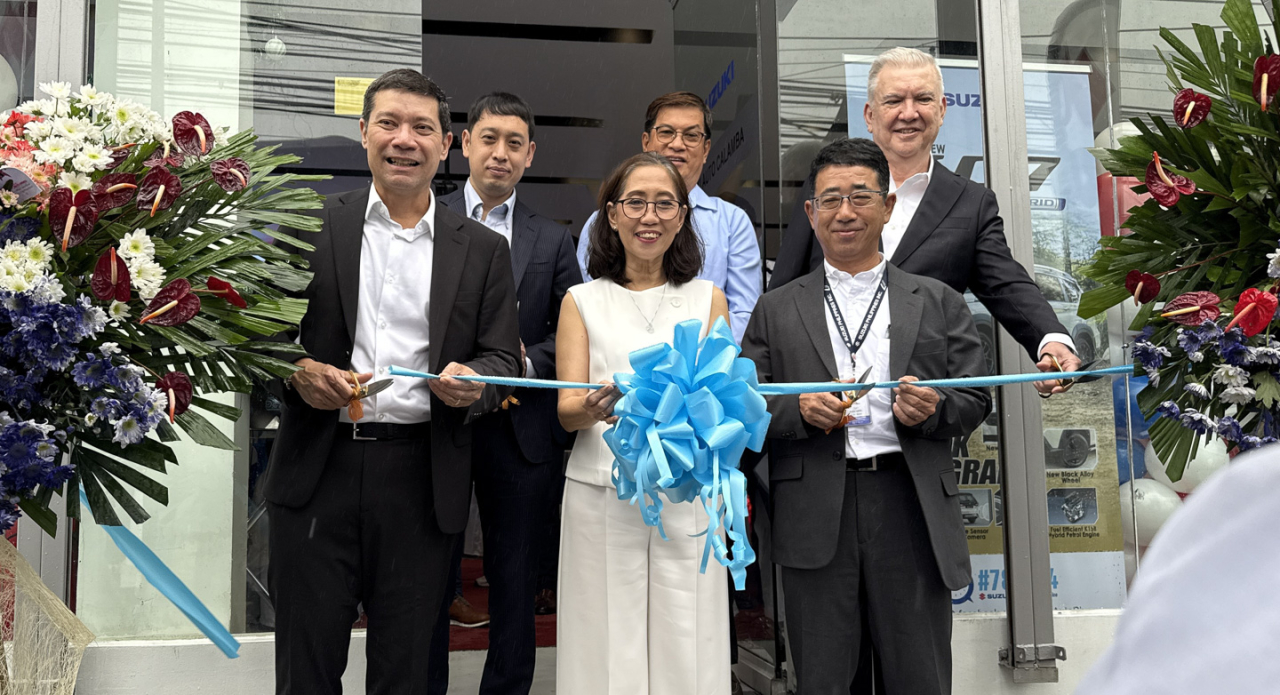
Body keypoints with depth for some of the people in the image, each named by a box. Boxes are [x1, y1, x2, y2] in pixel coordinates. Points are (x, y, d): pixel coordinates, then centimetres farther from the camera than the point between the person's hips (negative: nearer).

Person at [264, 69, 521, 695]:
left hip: (421, 479, 1)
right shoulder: (310, 225, 6)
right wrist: (297, 370, -15)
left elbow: (503, 358, 8)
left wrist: (473, 382, -14)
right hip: (319, 469, 0)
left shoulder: (483, 251, 9)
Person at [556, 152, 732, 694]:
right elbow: (566, 411, 2)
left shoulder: (708, 299, 12)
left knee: (685, 649, 0)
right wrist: (594, 409, -21)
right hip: (602, 494, 0)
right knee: (608, 647, 1)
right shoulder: (582, 301, 9)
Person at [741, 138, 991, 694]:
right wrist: (798, 410, -12)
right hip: (815, 518, 0)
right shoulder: (776, 310, 12)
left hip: (911, 506, 1)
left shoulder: (939, 303, 13)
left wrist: (932, 408, -10)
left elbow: (974, 402, 11)